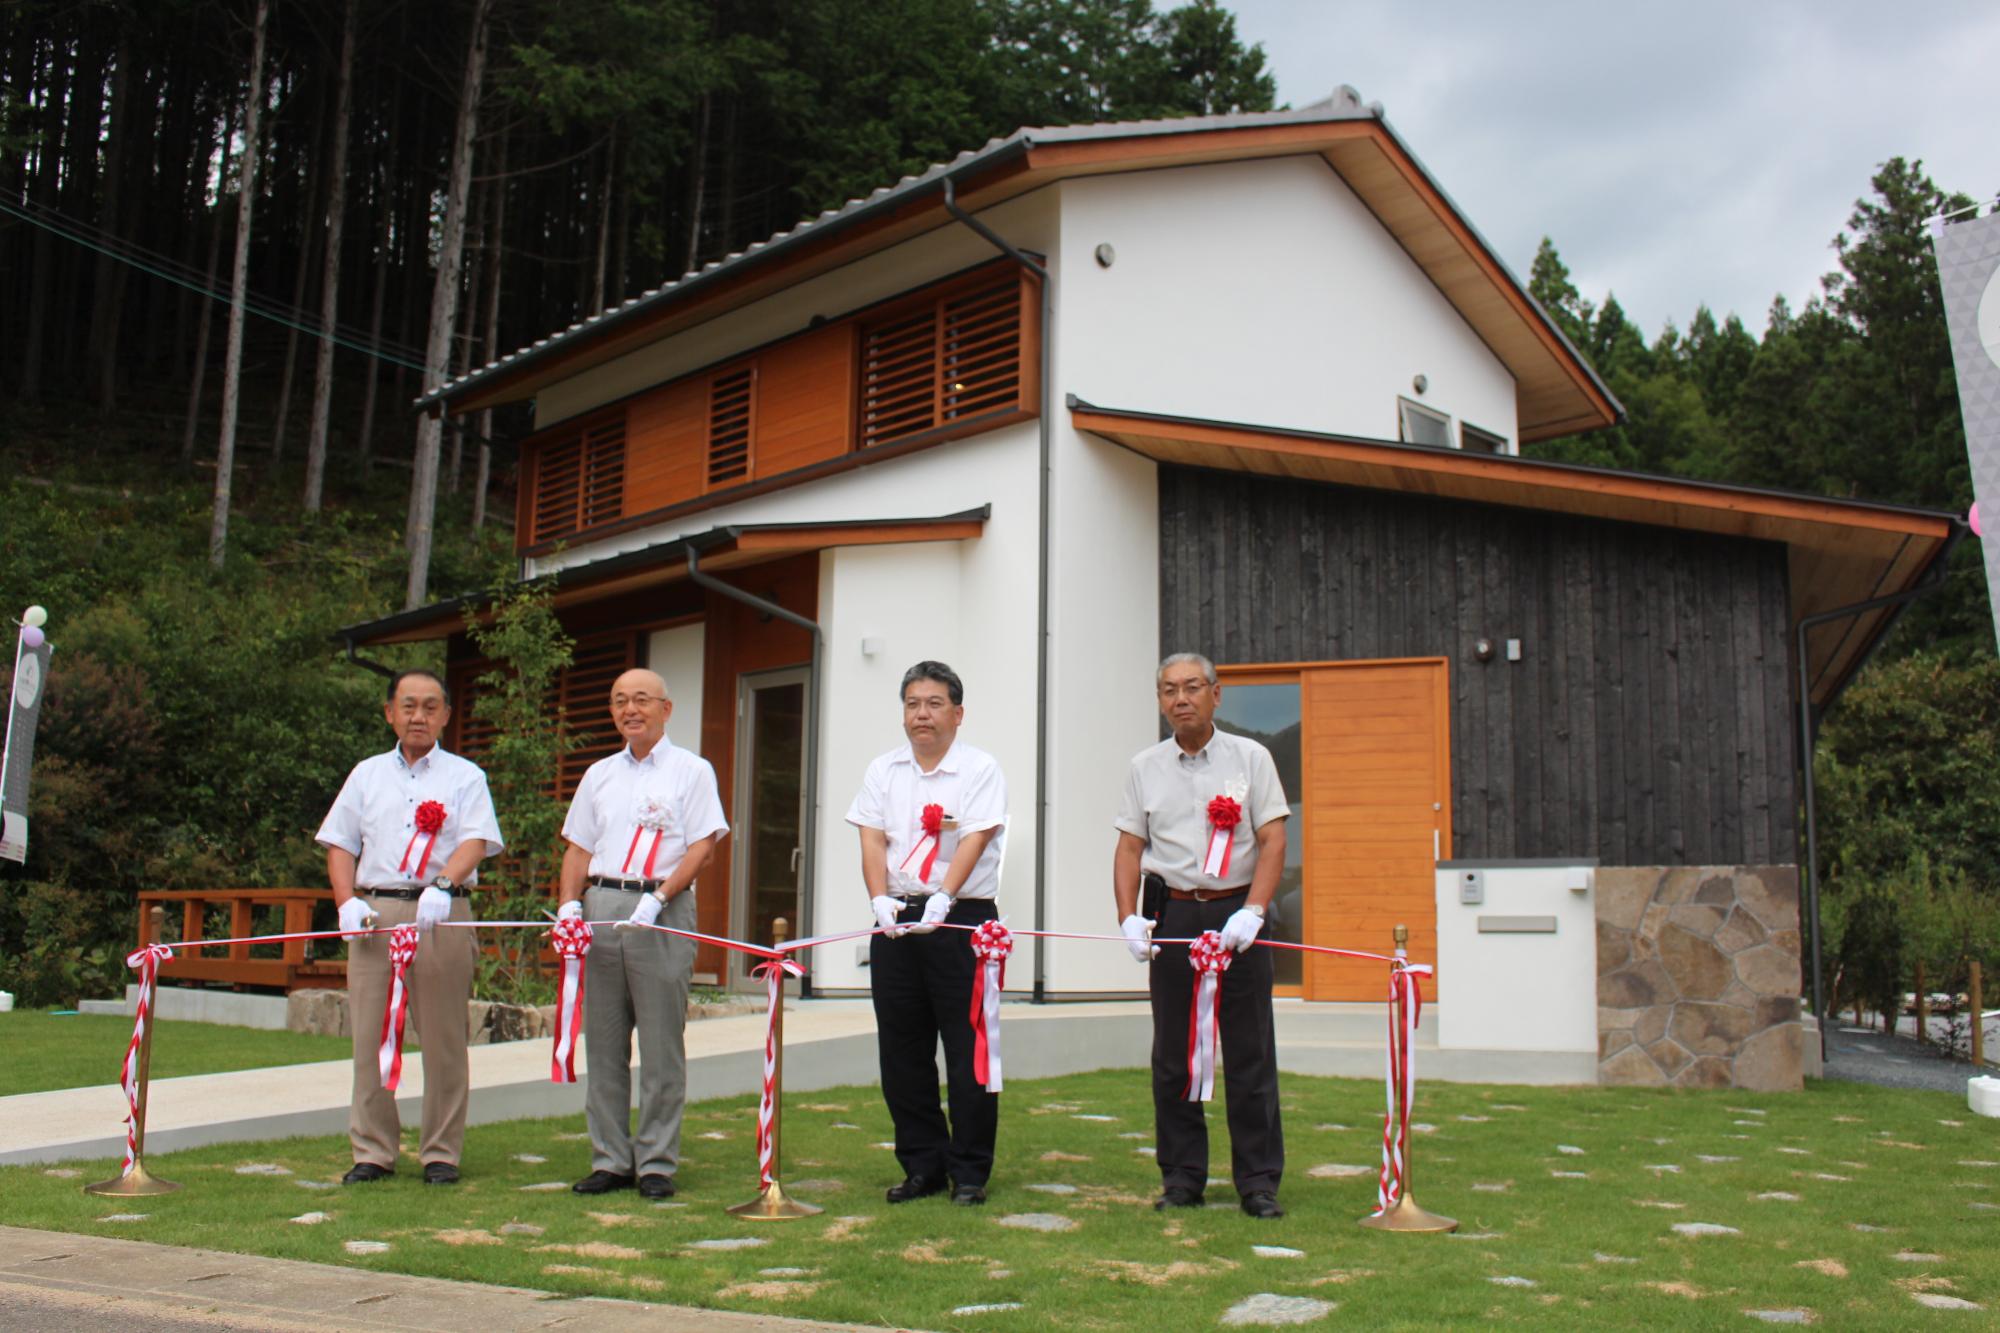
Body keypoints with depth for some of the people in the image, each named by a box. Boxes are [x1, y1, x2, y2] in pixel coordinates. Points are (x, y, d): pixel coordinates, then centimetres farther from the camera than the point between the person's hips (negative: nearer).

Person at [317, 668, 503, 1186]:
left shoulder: (464, 776, 9)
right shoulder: (367, 774, 18)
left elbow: (476, 842, -5)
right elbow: (340, 844, 15)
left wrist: (442, 886, -24)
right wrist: (347, 902, -3)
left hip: (442, 916, -2)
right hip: (374, 914, 3)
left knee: (443, 1038, -1)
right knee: (370, 1036, 2)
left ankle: (441, 1153, 7)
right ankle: (373, 1152, 11)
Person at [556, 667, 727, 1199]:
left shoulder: (691, 770, 4)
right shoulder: (599, 775, 18)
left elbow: (703, 846, -4)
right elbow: (579, 847, 18)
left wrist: (658, 898, -15)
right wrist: (569, 903, 1)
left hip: (662, 910, -4)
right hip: (602, 906, 5)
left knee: (661, 1045, -2)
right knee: (603, 1041, 6)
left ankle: (657, 1163, 5)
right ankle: (610, 1160, 14)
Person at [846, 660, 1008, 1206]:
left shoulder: (980, 769, -1)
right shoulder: (883, 771, 11)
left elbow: (974, 841, -13)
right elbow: (872, 840, 2)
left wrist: (942, 899, -27)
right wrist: (880, 899, -15)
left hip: (960, 920, -4)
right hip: (896, 922, 4)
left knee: (967, 1051, -1)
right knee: (902, 1051, 8)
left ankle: (970, 1171, 10)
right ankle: (922, 1166, 20)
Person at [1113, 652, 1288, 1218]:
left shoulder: (1250, 758, 3)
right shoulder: (1145, 767, 9)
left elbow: (1273, 840, -2)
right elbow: (1129, 846, 8)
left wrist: (1252, 912, -14)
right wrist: (1129, 917, -5)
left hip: (1235, 912, -2)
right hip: (1171, 913, 2)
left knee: (1250, 1053, 0)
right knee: (1172, 1053, 5)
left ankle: (1258, 1180, 8)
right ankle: (1181, 1176, 14)